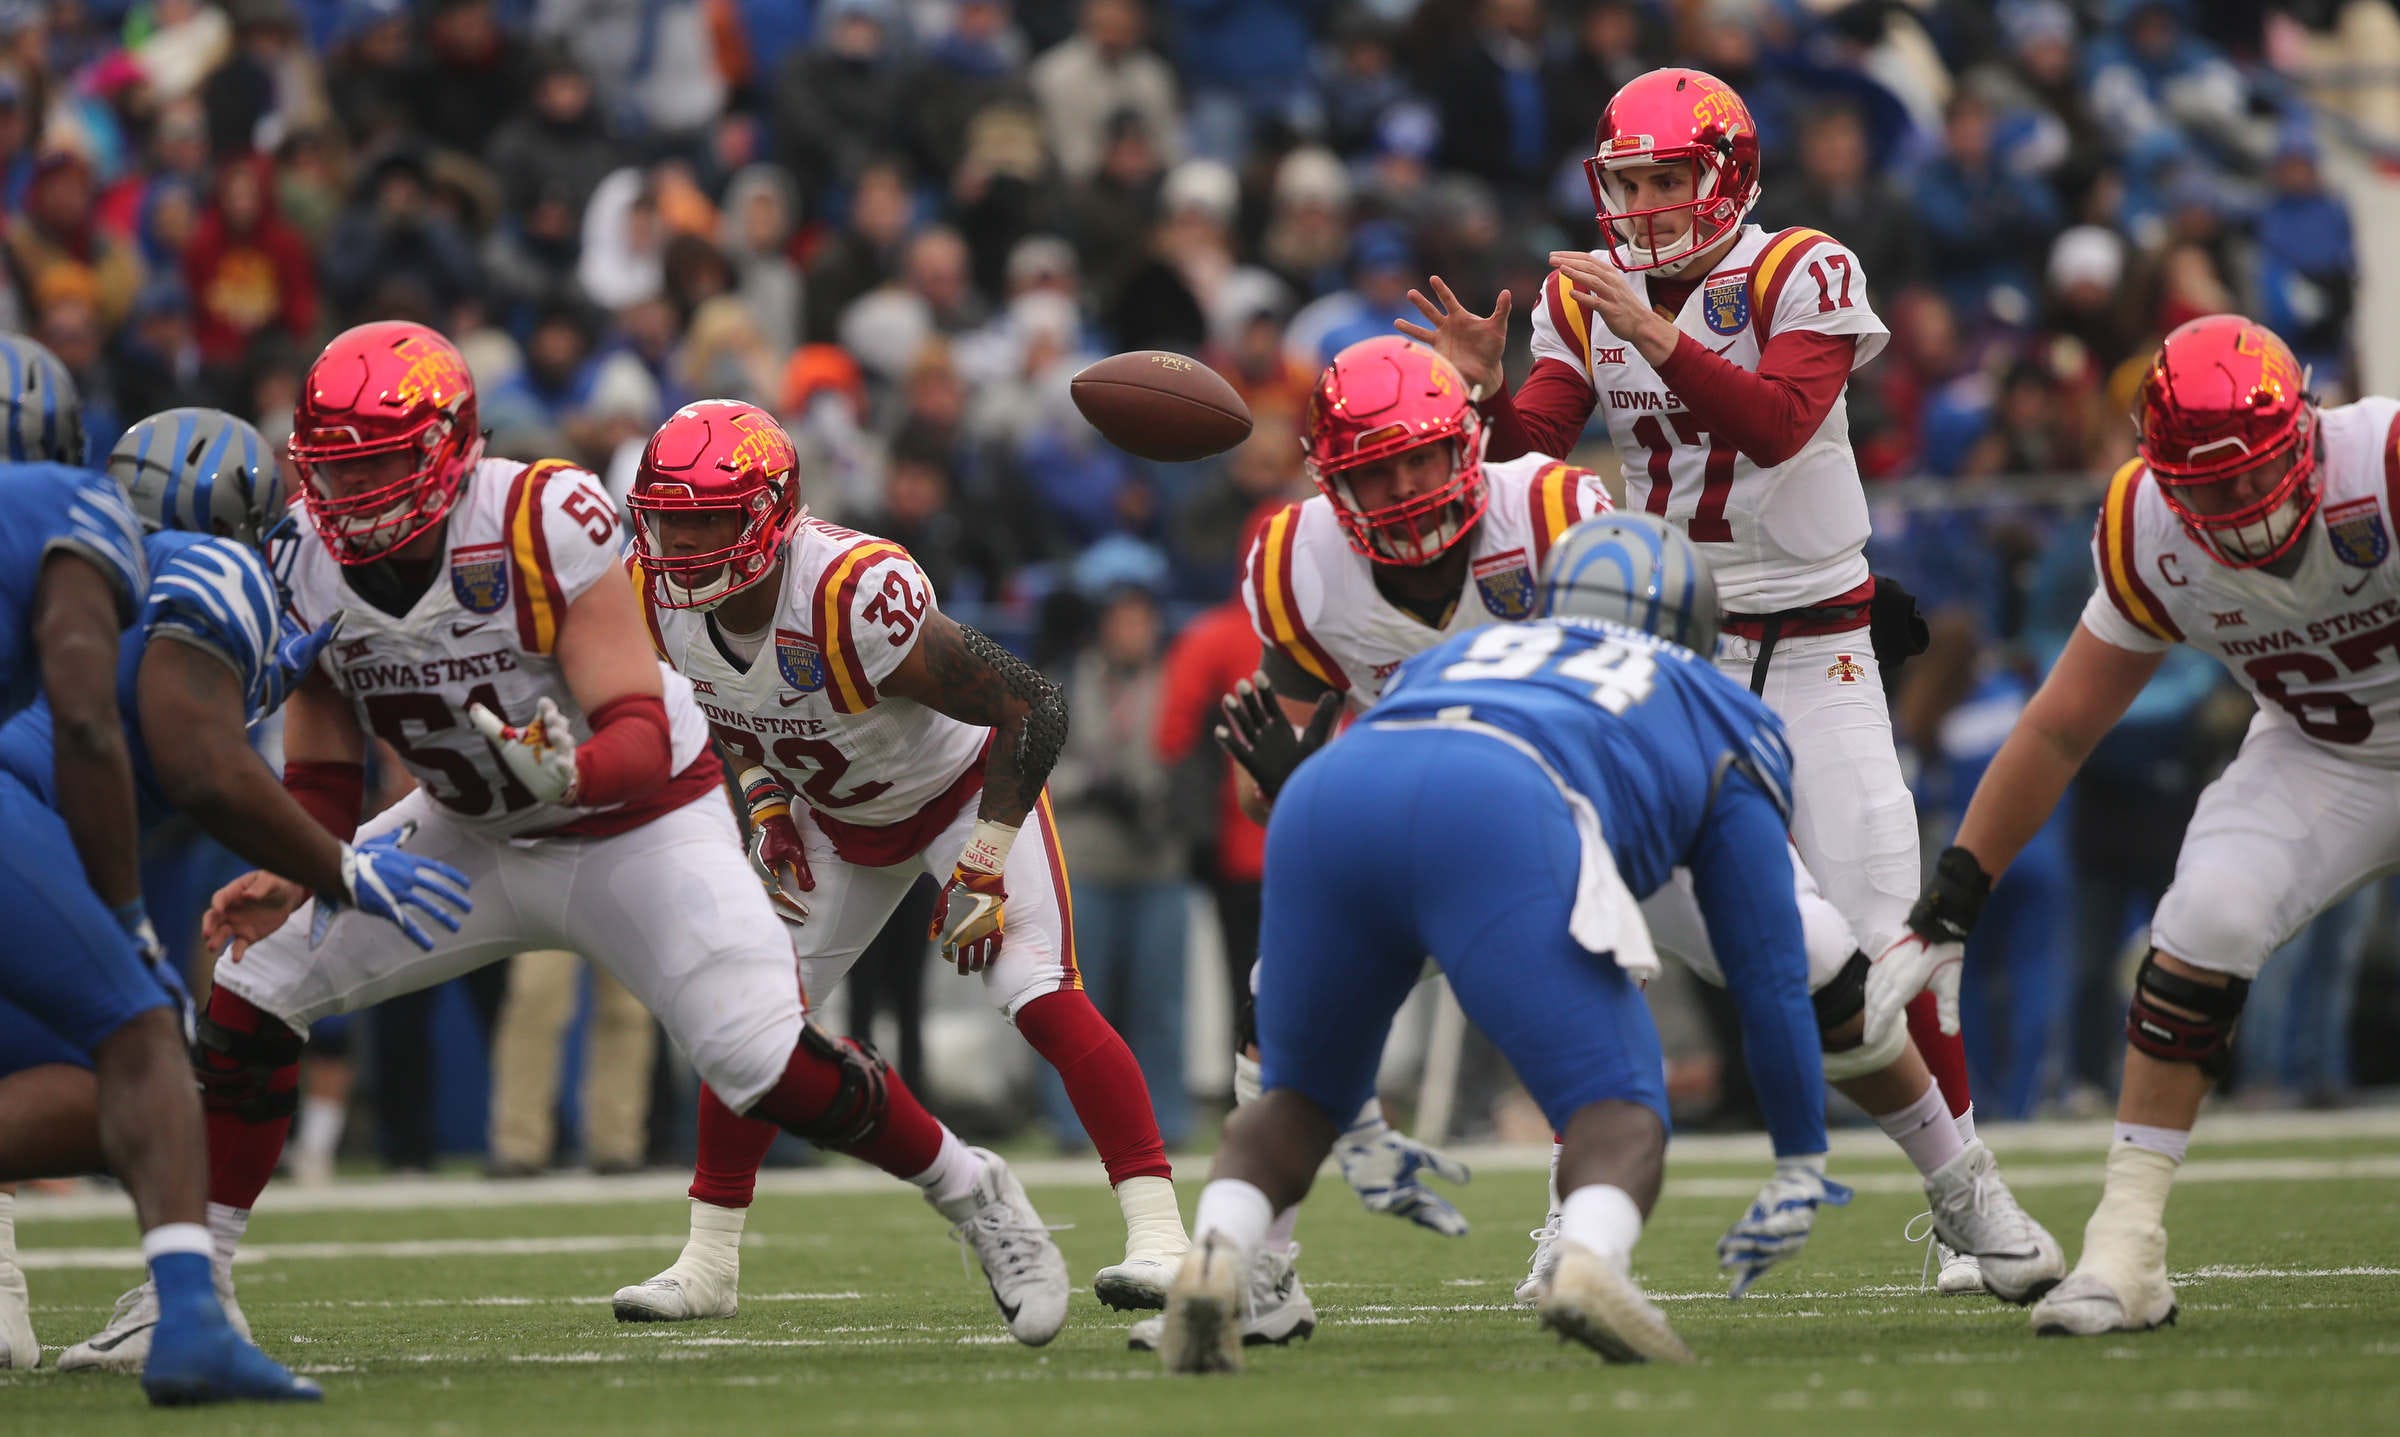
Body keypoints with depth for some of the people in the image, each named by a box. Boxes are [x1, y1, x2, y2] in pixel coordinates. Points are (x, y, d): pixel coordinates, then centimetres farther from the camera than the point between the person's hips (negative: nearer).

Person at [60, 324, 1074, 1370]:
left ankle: (976, 1196, 7)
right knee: (250, 992, -5)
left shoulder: (544, 525, -29)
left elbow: (640, 736, -31)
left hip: (638, 825, -5)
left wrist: (569, 774, -53)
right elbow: (321, 783, -2)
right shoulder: (312, 575, -12)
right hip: (472, 838, 5)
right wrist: (284, 881, -22)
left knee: (769, 1067, -18)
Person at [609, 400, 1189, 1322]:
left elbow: (1033, 710, -32)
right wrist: (767, 805, -4)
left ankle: (1158, 1232, -19)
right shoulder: (659, 598, -19)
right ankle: (709, 1263, 12)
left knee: (1040, 999, -21)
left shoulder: (856, 594, -39)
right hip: (832, 816, 6)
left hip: (963, 788, -6)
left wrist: (986, 862, -29)